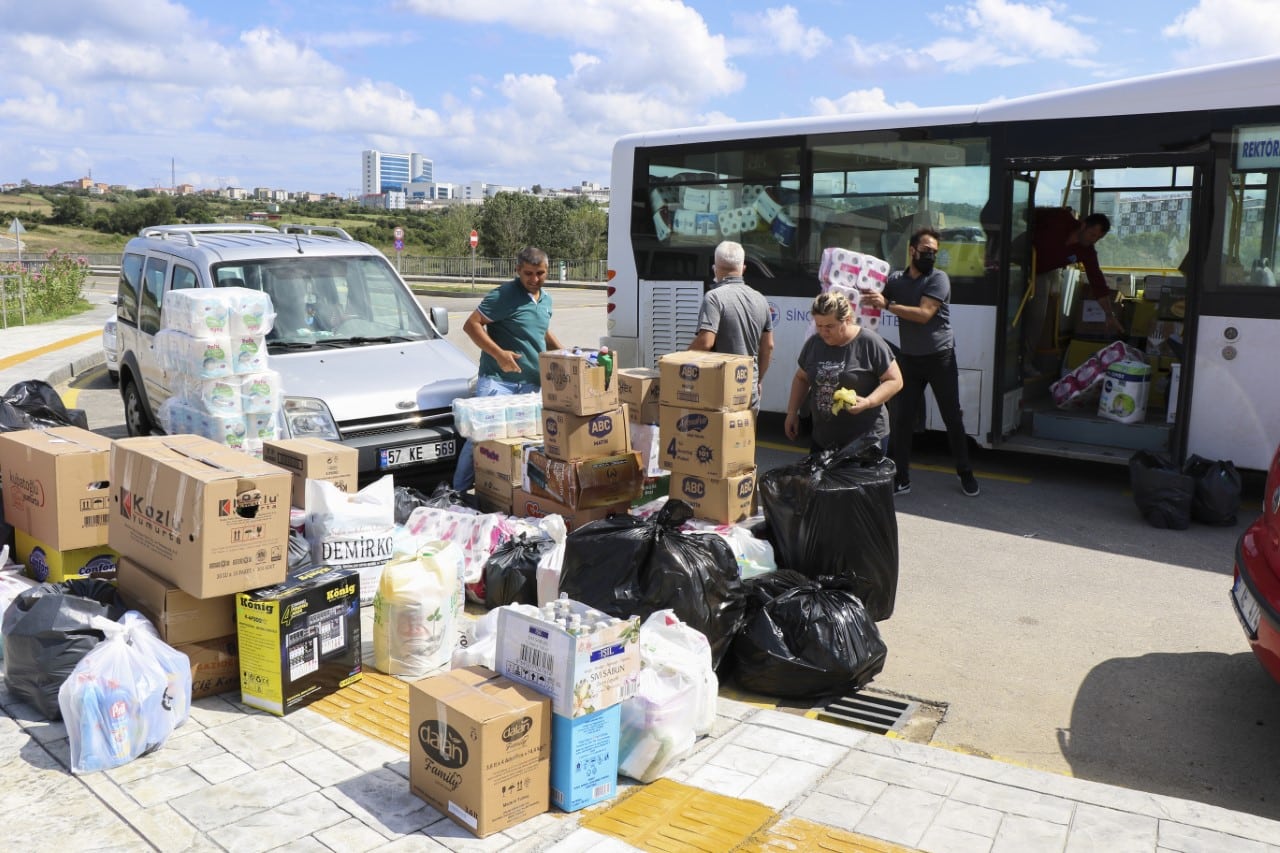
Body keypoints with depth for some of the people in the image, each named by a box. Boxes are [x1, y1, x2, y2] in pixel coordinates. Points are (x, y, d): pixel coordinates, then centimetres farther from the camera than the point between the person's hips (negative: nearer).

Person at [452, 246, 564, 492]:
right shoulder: (504, 295, -10)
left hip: (532, 382, 7)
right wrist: (499, 353, -22)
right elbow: (471, 325, -12)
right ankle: (459, 490, 0)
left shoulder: (546, 299, 14)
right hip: (497, 379, -6)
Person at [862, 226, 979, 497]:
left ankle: (965, 473, 22)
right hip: (909, 358, 3)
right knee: (902, 419, 1)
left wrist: (887, 305, -26)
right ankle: (901, 479, 9)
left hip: (940, 358, -3)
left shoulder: (939, 279, -9)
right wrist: (868, 298, -13)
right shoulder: (896, 280, 5)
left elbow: (924, 314, -21)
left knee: (953, 418, 6)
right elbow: (877, 305, 7)